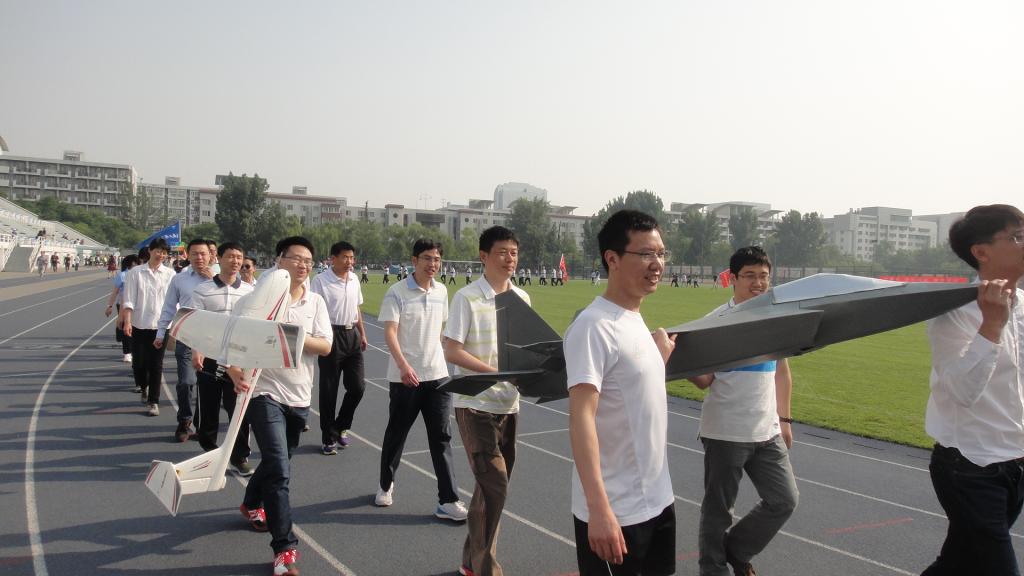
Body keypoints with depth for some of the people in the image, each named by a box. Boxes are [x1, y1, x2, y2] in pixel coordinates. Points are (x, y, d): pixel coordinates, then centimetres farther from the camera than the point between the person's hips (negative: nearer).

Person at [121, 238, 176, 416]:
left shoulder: (170, 274, 0)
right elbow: (129, 300, -2)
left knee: (156, 365, 1)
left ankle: (153, 401, 9)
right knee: (139, 362, 7)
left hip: (160, 326, 0)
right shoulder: (135, 273, 0)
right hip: (139, 325, 0)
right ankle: (143, 386, 37)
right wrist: (127, 322, -11)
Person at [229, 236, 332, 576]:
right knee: (279, 470, -13)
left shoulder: (315, 302, 4)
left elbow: (325, 346, -6)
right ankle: (285, 549, -5)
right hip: (265, 392, -5)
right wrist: (234, 371, -27)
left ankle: (251, 505, 52)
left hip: (299, 396, 5)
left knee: (276, 461, 23)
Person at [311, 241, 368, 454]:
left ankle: (341, 427, 27)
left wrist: (362, 334, 20)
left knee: (357, 387, 5)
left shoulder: (354, 279, 9)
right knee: (329, 390, 3)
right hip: (331, 335, -6)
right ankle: (329, 438, 14)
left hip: (352, 335, 6)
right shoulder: (321, 280, -11)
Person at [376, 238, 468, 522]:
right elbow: (390, 333, -18)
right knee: (396, 434, 12)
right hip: (405, 377, -4)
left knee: (442, 437, 1)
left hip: (437, 375, 4)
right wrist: (404, 365, -31)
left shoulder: (441, 291, 7)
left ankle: (447, 501, 4)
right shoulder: (397, 293, -10)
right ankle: (385, 485, 35)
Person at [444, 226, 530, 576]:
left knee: (492, 486, 14)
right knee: (494, 487, -10)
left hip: (509, 405, 7)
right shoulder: (467, 298, -12)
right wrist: (497, 373, -23)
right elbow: (451, 352, -15)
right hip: (476, 405, -6)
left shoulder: (522, 299, 6)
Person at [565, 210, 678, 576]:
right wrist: (598, 508, -32)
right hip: (616, 513, -9)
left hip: (657, 501, 9)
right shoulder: (594, 326, -18)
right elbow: (581, 416, -26)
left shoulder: (636, 321, 10)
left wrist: (661, 357, 13)